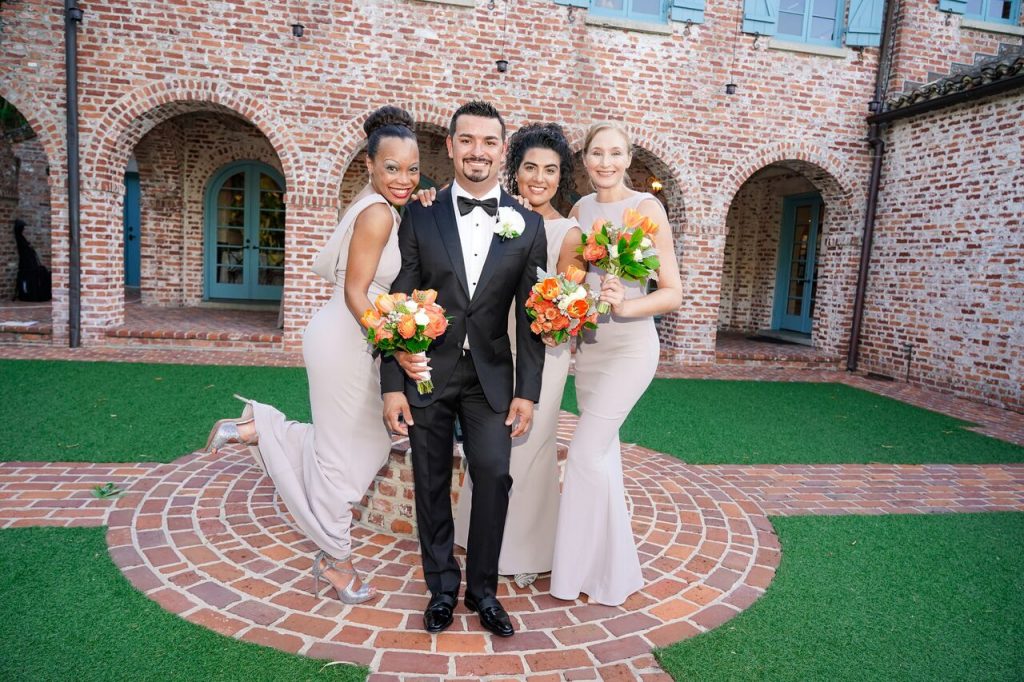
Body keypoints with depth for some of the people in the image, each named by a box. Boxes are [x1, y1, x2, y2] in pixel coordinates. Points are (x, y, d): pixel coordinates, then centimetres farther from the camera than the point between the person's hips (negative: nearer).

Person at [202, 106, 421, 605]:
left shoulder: (376, 207, 10)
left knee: (368, 444, 19)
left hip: (353, 340, 10)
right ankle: (337, 562, 27)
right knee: (341, 453, 6)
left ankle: (251, 428, 24)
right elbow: (355, 293, -20)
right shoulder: (378, 213, -19)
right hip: (345, 342, -10)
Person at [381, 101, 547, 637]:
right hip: (427, 373, 0)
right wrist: (392, 384, -5)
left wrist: (527, 391, -2)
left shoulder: (528, 225, 2)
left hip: (490, 377, 0)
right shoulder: (420, 217, 0)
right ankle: (442, 588, 28)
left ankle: (482, 589, 18)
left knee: (494, 476, -4)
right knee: (432, 483, 9)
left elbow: (530, 317, 2)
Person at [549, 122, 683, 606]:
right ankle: (610, 563, 29)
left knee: (587, 453, -9)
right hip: (587, 344, 6)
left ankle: (605, 572, 10)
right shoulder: (580, 209, 8)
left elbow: (672, 293, -12)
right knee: (602, 451, 13)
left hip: (629, 345, -6)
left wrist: (626, 305, -28)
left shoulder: (646, 208, -10)